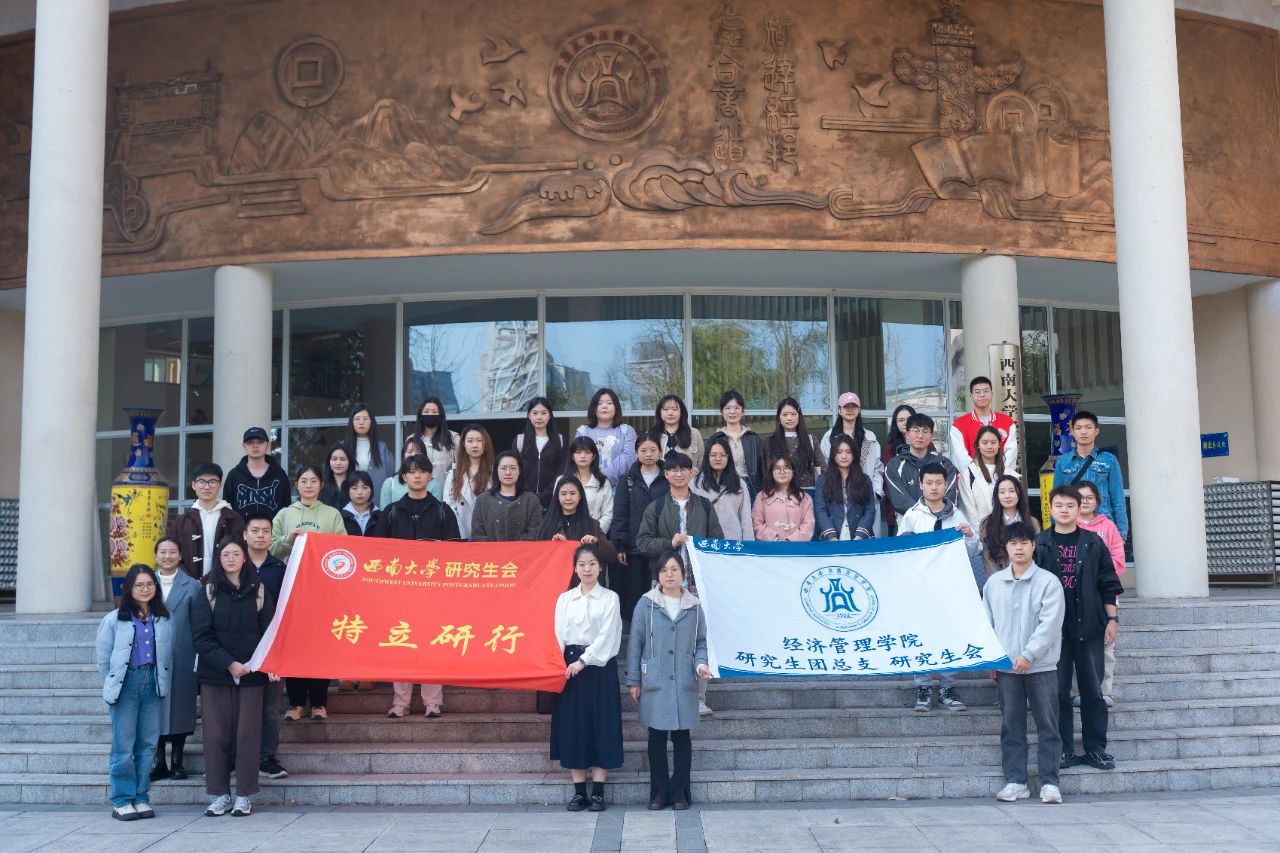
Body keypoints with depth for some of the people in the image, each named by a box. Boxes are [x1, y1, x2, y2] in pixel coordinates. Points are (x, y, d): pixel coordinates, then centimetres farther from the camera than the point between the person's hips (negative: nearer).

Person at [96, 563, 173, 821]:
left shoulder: (164, 620, 7)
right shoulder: (114, 619, 0)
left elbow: (168, 655, 9)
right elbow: (102, 656, 5)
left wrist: (163, 683, 1)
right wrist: (113, 684, 5)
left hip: (154, 684, 3)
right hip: (126, 683, -3)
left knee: (148, 744, 5)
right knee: (123, 744, -2)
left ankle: (141, 798, 14)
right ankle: (122, 800, 6)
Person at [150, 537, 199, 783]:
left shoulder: (192, 586, 1)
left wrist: (199, 658, -5)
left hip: (182, 659, -2)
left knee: (180, 707, 4)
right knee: (155, 709, 4)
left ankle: (177, 762, 14)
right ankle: (159, 762, 14)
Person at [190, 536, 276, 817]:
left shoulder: (258, 591, 7)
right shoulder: (208, 592, 4)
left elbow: (269, 631, 5)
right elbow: (201, 635, -3)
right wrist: (228, 663, -13)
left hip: (251, 673, 0)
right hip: (215, 673, 0)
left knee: (247, 733, 0)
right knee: (216, 733, 1)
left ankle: (244, 796, 8)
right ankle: (220, 795, 11)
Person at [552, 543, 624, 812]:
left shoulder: (609, 598, 1)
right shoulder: (564, 598, 10)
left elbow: (607, 635, -7)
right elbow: (559, 635, 6)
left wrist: (584, 661, -15)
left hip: (599, 666, -3)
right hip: (569, 666, 3)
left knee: (601, 726, -2)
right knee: (572, 727, 2)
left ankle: (598, 793, 4)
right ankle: (579, 792, 10)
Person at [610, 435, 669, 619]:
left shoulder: (668, 480, 7)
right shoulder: (628, 481, 10)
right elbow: (619, 515, 5)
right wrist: (619, 546, -4)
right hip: (634, 548, 1)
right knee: (633, 596, 0)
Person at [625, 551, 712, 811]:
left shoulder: (693, 606, 7)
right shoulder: (646, 604, 0)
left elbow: (701, 641, 14)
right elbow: (635, 643, 3)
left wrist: (700, 663, -6)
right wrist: (633, 681, 1)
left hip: (684, 683, 1)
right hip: (654, 682, -1)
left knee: (682, 737, 4)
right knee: (657, 738, 4)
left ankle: (679, 792, 15)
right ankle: (658, 792, 15)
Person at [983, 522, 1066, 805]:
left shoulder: (1048, 582, -3)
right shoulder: (993, 583, 7)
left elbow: (1049, 624, -11)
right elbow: (986, 623, 12)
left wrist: (1028, 654, -17)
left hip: (1041, 665, -3)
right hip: (1006, 666, 3)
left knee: (1047, 725, 1)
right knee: (1011, 725, 6)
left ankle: (1049, 782, 7)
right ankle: (1015, 781, 12)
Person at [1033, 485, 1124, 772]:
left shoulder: (1093, 543, 5)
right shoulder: (1040, 544, 2)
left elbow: (1109, 585, 7)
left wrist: (1112, 620, 2)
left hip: (1089, 627, 1)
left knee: (1093, 691, 5)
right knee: (1058, 692, 2)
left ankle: (1096, 749, 14)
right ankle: (1064, 750, 10)